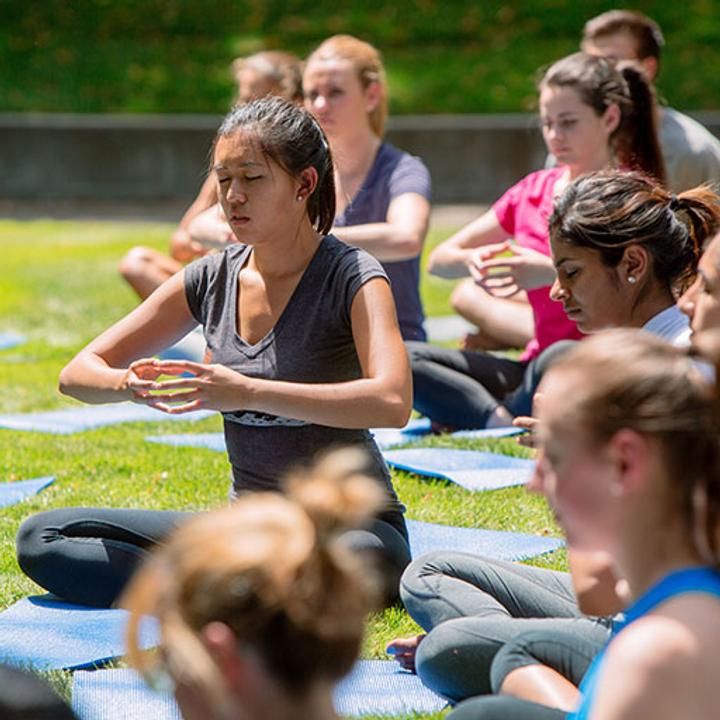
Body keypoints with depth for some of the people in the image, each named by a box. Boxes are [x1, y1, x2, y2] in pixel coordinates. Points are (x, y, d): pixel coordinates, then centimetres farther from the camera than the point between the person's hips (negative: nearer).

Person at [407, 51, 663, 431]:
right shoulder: (533, 192, 14)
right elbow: (438, 260, 15)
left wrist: (554, 271, -32)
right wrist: (473, 259, -9)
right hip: (535, 366, 6)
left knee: (558, 359, -41)